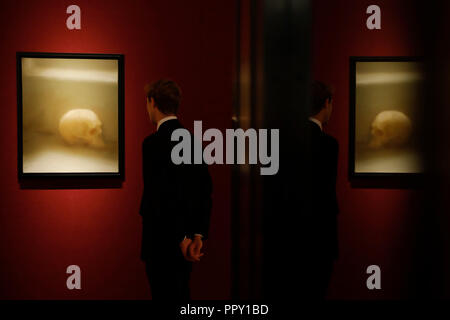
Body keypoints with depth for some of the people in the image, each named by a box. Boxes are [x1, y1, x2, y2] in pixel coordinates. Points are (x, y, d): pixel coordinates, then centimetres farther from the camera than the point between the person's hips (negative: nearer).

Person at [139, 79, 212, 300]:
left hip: (163, 243, -8)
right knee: (180, 294, 17)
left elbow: (160, 198, -19)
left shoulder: (154, 143, -15)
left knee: (165, 295, 0)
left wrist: (180, 239, -13)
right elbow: (205, 192, 7)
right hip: (185, 244, 8)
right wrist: (198, 235, 3)